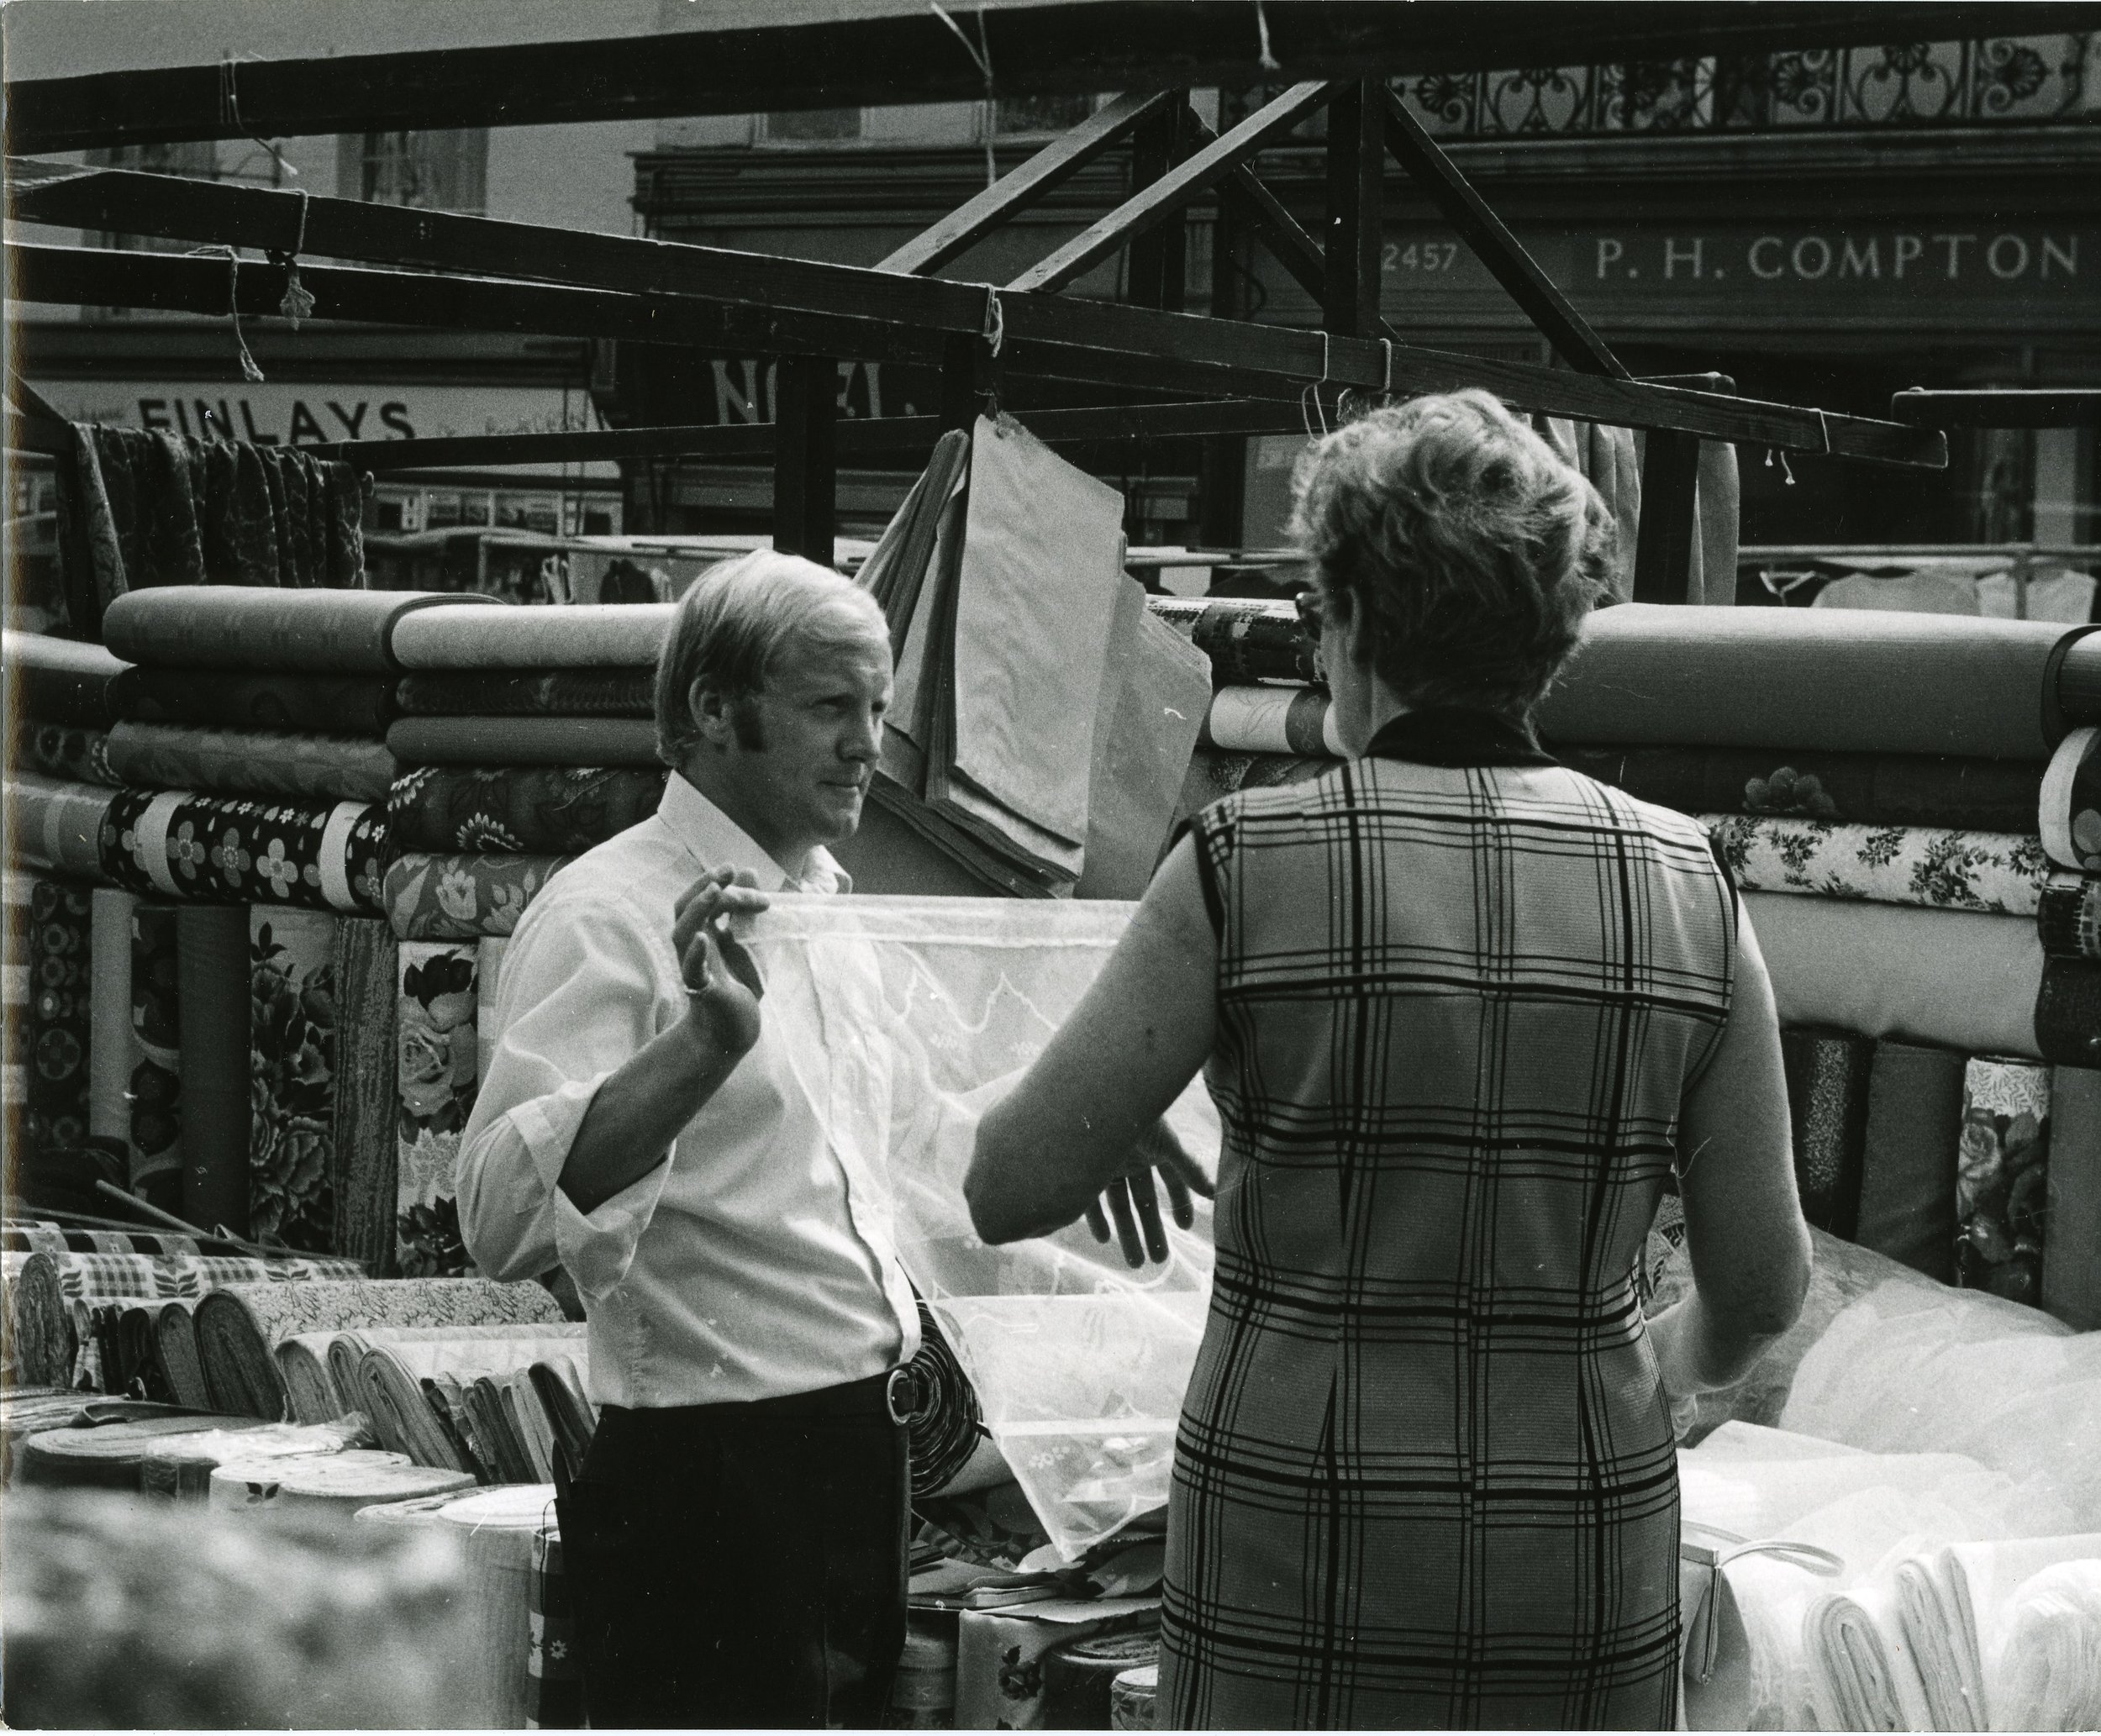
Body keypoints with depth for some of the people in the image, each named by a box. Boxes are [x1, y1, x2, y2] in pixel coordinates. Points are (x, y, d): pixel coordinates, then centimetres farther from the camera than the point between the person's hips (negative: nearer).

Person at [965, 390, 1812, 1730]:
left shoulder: (1246, 868, -10)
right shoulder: (1688, 888, -3)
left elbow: (1008, 1194, -6)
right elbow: (1764, 1290, 2)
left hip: (1298, 1546, -2)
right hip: (1590, 1550, 2)